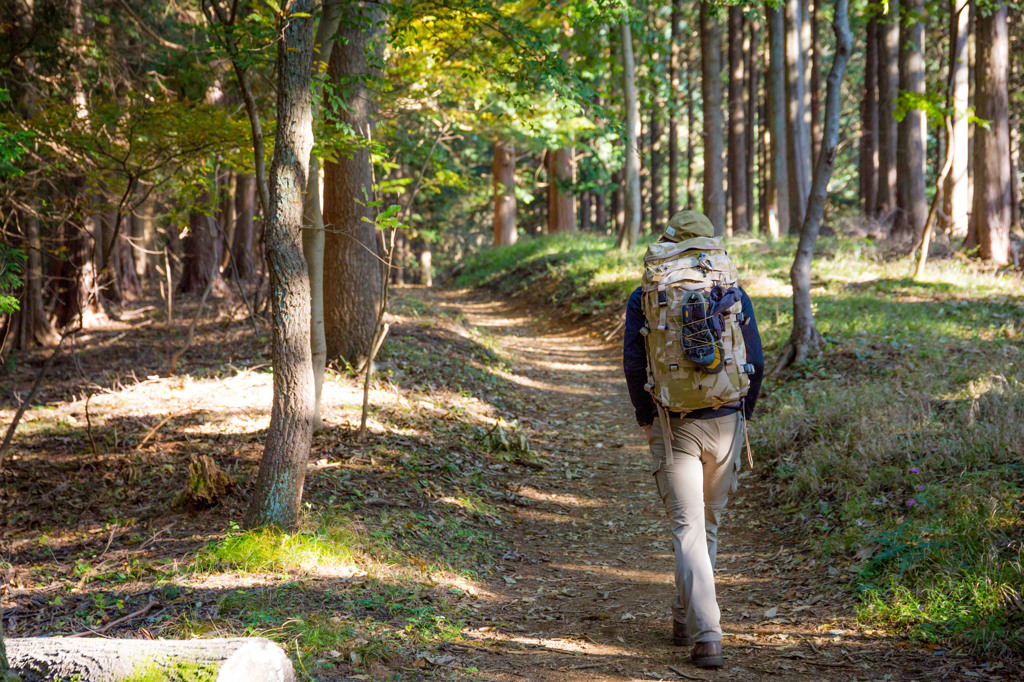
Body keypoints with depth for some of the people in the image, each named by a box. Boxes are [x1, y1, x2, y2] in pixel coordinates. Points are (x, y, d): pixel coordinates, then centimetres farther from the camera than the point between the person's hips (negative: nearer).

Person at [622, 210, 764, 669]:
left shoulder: (643, 299, -1)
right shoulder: (734, 296, 3)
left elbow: (634, 365, -3)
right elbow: (756, 364, 3)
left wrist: (646, 418, 10)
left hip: (673, 426, -2)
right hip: (725, 423, 2)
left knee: (689, 530, -3)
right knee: (708, 523, 19)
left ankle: (707, 638, -14)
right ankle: (687, 619, 32)